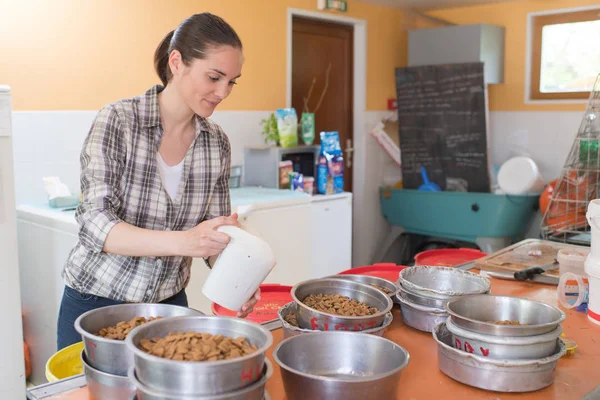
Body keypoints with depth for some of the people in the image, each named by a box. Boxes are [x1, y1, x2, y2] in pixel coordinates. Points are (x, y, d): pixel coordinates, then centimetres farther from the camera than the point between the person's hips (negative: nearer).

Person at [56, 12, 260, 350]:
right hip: (96, 302, -3)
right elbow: (95, 224, -23)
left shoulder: (217, 143, -4)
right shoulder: (117, 121, -17)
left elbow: (215, 233, 1)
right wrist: (182, 241, -39)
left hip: (169, 304, 4)